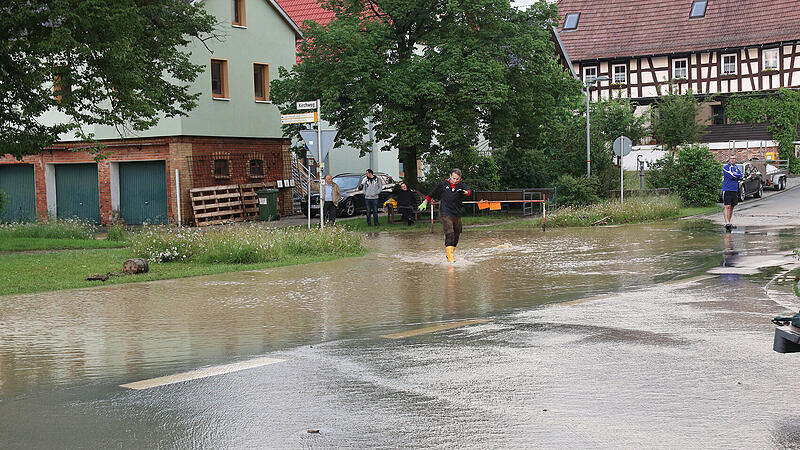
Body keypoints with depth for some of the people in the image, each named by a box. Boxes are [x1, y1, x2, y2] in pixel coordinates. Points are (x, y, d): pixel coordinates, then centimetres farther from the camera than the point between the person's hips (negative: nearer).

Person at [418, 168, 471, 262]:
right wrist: (425, 203, 20)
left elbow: (468, 192, -19)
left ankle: (451, 252, 30)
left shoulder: (461, 185, 0)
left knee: (456, 235, 12)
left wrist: (464, 192, -42)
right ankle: (450, 256, -21)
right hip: (445, 214, -3)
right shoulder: (443, 184, -1)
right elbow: (432, 193, 13)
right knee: (449, 234, -17)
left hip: (457, 214, 3)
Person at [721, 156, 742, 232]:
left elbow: (741, 177, 5)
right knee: (727, 206, -13)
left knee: (731, 207, 9)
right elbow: (731, 175, -15)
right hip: (727, 190, -6)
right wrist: (737, 175, 1)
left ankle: (728, 222, 17)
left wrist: (734, 175, -6)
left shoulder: (736, 168, 16)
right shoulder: (725, 167, -3)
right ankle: (727, 223, -20)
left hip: (735, 190, 6)